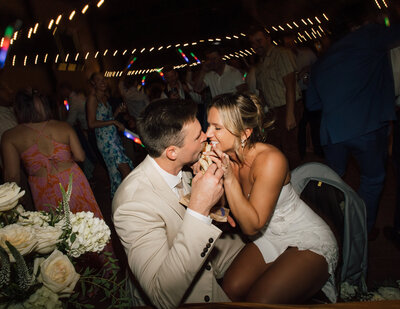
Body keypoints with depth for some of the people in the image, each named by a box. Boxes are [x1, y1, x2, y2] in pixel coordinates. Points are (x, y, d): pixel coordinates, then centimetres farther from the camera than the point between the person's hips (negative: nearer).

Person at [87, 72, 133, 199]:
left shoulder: (105, 97, 14)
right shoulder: (93, 98, -11)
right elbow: (92, 123, -17)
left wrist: (117, 111, 3)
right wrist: (114, 122, -16)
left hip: (114, 137, 8)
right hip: (105, 139, -8)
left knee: (116, 168, 14)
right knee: (126, 170, -11)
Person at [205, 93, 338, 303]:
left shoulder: (270, 160, -29)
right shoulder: (226, 157, -11)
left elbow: (252, 226, -25)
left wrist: (229, 177, -34)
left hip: (309, 241, -5)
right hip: (269, 238, 6)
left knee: (258, 301, -17)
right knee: (231, 289, -14)